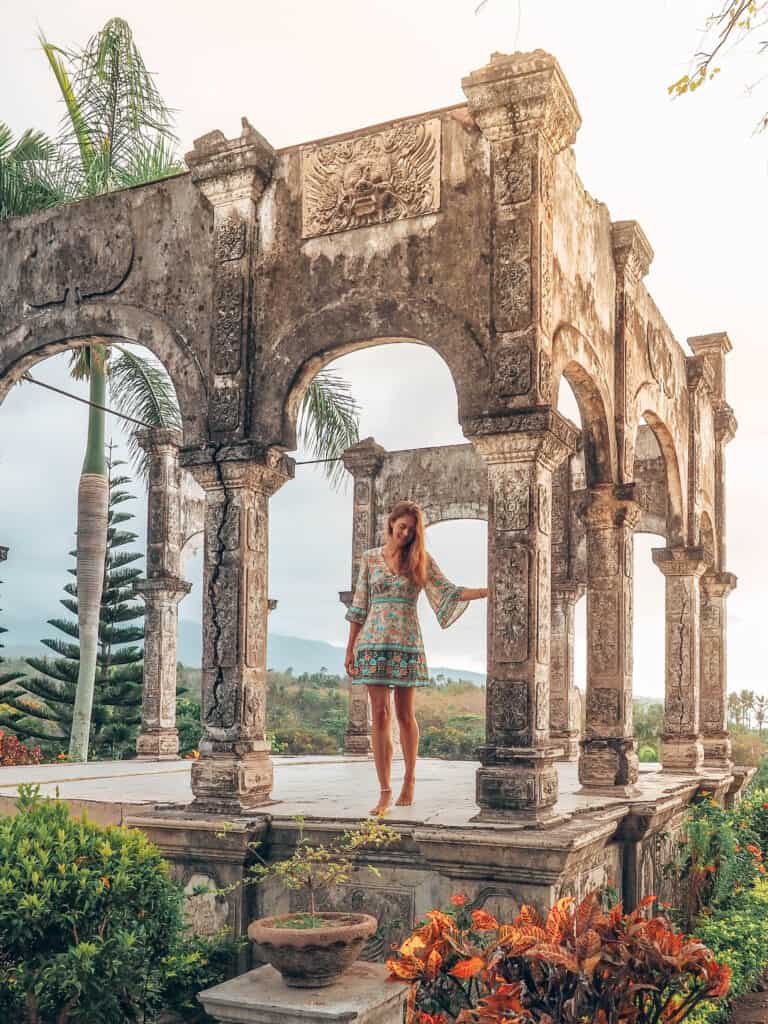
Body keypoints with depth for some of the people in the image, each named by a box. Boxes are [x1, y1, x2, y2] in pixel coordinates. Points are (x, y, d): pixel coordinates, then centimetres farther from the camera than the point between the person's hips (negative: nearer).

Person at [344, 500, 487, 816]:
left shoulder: (421, 560, 7)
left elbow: (450, 592, 3)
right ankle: (385, 791, 0)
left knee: (405, 715, 4)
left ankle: (409, 779, 25)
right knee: (380, 714, -3)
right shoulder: (370, 558, 9)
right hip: (373, 642, 1)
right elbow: (359, 606, 10)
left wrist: (489, 590, -9)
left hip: (407, 643, 0)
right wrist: (350, 648, 8)